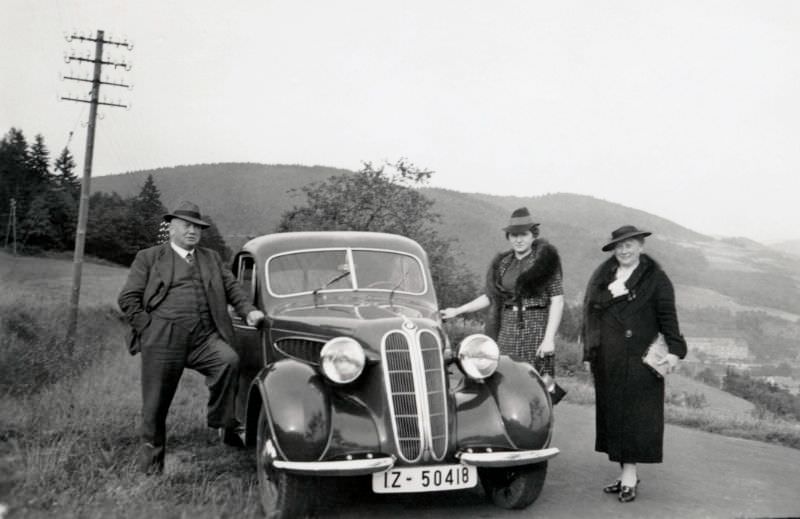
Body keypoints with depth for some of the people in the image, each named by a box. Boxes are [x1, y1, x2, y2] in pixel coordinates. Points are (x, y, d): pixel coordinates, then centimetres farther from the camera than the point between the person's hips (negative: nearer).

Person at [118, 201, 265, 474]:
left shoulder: (211, 258, 23)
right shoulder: (149, 257, 12)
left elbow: (231, 287, 16)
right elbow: (128, 298, 6)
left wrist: (248, 310, -2)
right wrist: (149, 328, -3)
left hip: (204, 338, 2)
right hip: (162, 340, -2)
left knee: (229, 360, -28)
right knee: (155, 406, 1)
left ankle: (223, 422, -11)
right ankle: (151, 467, 18)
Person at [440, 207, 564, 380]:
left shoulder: (545, 260, -2)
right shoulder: (503, 263, 13)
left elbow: (557, 301, -6)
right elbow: (490, 296, 22)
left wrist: (549, 338, -14)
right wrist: (457, 311, 19)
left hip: (536, 328, -4)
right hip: (507, 329, 4)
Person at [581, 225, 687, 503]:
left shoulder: (656, 279, 0)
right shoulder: (602, 276, 15)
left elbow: (667, 317, -5)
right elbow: (590, 311, 17)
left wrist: (674, 350, -16)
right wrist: (589, 352, 14)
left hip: (638, 358, -5)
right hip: (607, 359, 5)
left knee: (634, 412, -6)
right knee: (612, 412, 6)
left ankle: (629, 474, -3)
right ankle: (627, 474, 13)